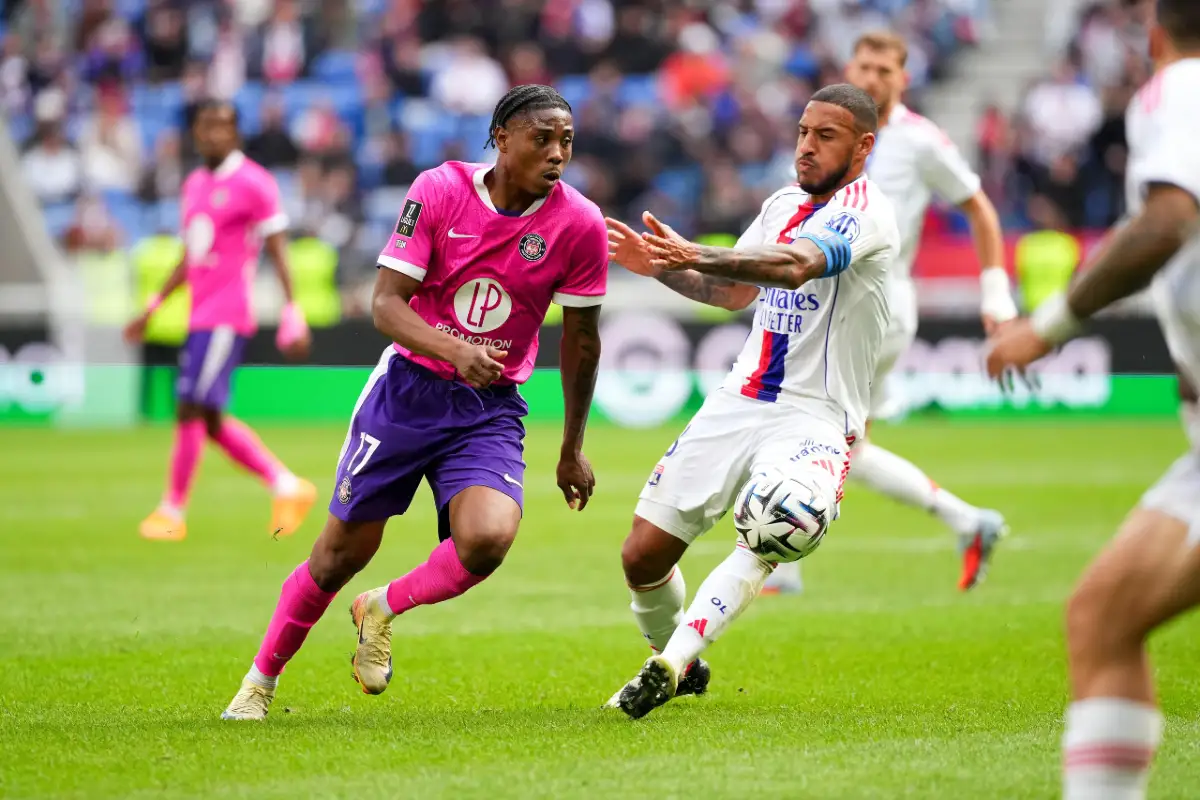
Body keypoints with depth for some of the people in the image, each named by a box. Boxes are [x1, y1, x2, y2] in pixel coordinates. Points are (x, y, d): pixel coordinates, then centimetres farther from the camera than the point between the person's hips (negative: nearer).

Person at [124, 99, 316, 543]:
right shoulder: (194, 185, 18)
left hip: (226, 316, -9)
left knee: (193, 408, -10)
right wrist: (152, 308, 25)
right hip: (200, 316, 9)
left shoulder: (253, 183, -6)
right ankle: (287, 485, 16)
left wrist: (293, 317, -15)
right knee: (210, 421, 7)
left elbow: (278, 251, -8)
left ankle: (172, 512, -3)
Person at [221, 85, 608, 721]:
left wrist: (572, 448, 10)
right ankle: (261, 681, 26)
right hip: (409, 387, -1)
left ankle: (383, 610, 6)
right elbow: (386, 304, -14)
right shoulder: (439, 191, -11)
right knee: (344, 550, 4)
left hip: (491, 410, 1)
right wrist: (456, 351, -32)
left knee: (488, 538, -25)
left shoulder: (579, 224, -8)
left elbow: (581, 340, 4)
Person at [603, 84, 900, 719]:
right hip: (738, 402, 7)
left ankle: (667, 666, -36)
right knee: (642, 556, 5)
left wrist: (697, 255, -43)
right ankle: (677, 664, 29)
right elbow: (733, 292, 26)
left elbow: (797, 265, -31)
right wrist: (660, 267, 8)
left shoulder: (865, 211, -12)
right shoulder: (784, 205, 14)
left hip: (814, 416, -7)